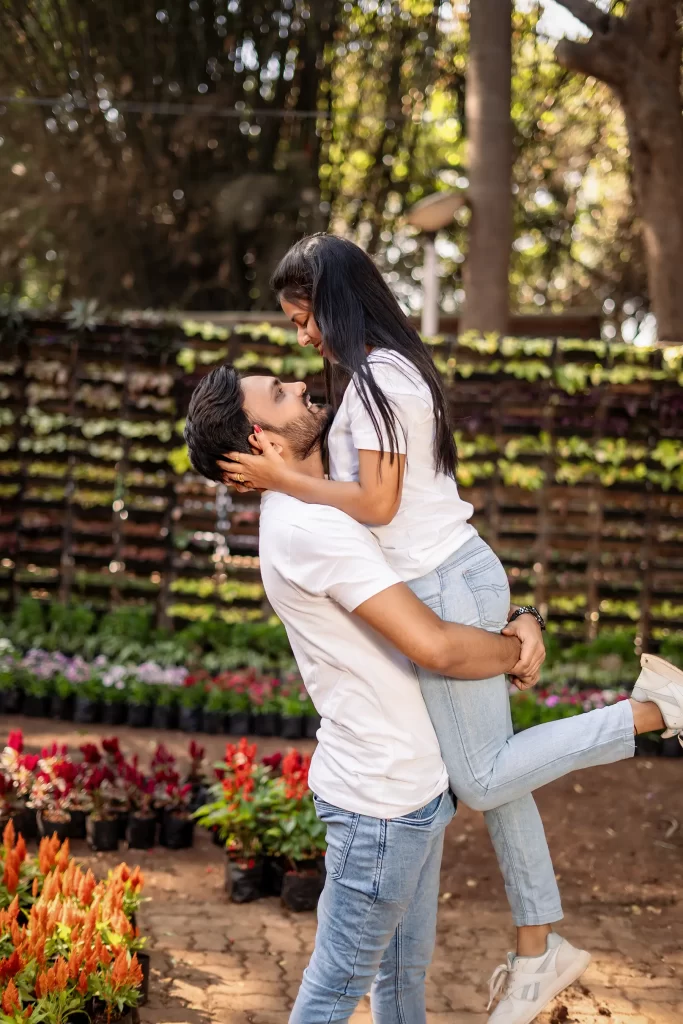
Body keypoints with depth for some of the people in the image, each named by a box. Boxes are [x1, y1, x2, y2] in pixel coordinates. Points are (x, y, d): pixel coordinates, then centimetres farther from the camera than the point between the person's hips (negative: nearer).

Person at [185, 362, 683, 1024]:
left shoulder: (315, 509, 9)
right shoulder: (308, 525, -24)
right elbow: (435, 647, -28)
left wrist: (519, 619, -3)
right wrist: (514, 653, -7)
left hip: (410, 783, 10)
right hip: (382, 800, -10)